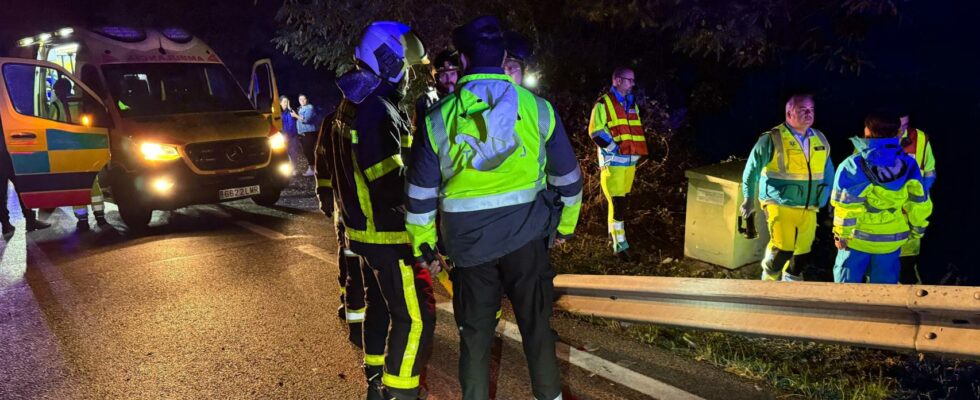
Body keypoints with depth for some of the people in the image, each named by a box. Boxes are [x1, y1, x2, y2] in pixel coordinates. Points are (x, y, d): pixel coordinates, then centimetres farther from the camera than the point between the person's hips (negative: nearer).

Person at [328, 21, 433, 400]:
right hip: (388, 232, -11)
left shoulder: (351, 106, 12)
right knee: (415, 317, -4)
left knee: (381, 305, 21)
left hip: (365, 228, 11)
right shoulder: (377, 110, -21)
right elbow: (391, 183, -27)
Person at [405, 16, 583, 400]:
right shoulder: (538, 109, -5)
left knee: (475, 334, 14)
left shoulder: (437, 119, -5)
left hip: (469, 244, 0)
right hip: (526, 238, 0)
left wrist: (423, 246, 12)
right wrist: (565, 225, 19)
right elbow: (568, 176, 4)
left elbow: (421, 193, 0)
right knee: (536, 326, 15)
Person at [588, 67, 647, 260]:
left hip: (630, 160, 7)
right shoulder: (603, 104, -7)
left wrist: (636, 150, 12)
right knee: (617, 202, -10)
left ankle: (614, 232, 30)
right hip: (613, 161, -7)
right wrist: (616, 148, -15)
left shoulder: (632, 104, 17)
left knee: (621, 201, 15)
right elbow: (596, 132, -13)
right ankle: (620, 245, -6)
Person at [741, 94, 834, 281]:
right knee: (782, 250, -15)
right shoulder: (772, 140, -7)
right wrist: (749, 199, 4)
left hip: (808, 210, 5)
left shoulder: (820, 140, 9)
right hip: (780, 205, -5)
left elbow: (828, 172, 20)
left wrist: (824, 201, 15)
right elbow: (752, 169, 1)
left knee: (801, 256, 9)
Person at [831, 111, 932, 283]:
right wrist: (918, 229, 16)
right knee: (884, 285, 16)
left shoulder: (853, 166, -17)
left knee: (848, 283, 12)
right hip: (892, 240, 3)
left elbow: (845, 207, -16)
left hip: (857, 238, -3)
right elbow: (919, 204, 1)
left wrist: (841, 234, -5)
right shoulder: (908, 164, -5)